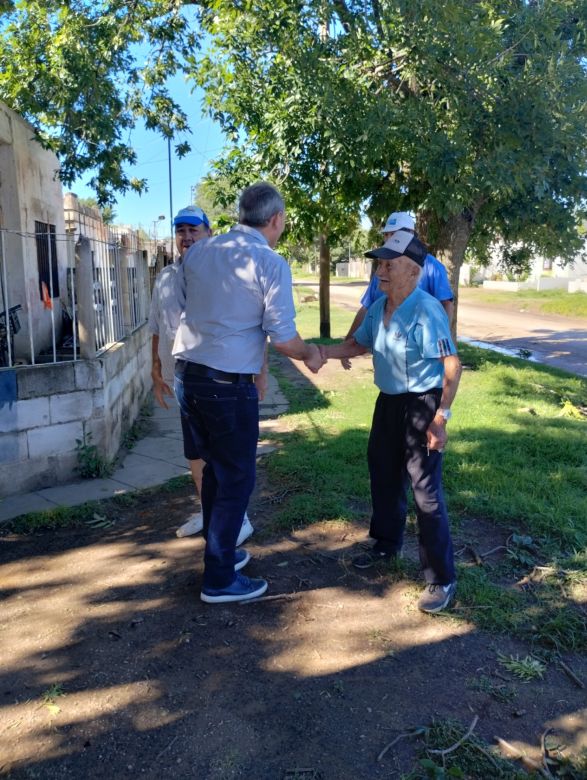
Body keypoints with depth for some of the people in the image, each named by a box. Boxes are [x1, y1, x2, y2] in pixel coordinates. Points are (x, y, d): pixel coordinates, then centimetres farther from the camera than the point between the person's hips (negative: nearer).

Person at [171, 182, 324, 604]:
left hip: (187, 374, 7)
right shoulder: (271, 264, -10)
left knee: (215, 467, 22)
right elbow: (283, 338, -11)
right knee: (237, 479, 7)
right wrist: (310, 355, 9)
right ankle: (220, 580, 19)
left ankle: (220, 551, 38)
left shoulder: (198, 251, 8)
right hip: (228, 384, -7)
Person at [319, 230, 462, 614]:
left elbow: (453, 365, -23)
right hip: (388, 402, 9)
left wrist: (441, 417, -25)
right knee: (383, 476, 20)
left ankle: (442, 579, 10)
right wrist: (324, 352, 3)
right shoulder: (378, 308, 4)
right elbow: (359, 344, 19)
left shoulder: (427, 310, -22)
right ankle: (387, 543, 44)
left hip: (422, 405, -8)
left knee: (426, 490, -4)